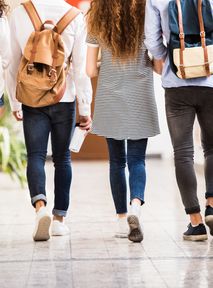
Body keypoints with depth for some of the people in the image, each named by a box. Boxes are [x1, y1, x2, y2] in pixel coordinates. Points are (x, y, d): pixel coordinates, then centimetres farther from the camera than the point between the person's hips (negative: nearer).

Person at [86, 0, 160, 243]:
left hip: (109, 98, 1)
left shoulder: (97, 20, 0)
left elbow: (91, 70, 0)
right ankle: (136, 206, -23)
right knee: (137, 160, 3)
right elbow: (160, 65, -3)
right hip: (140, 98, -1)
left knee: (116, 161, 12)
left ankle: (122, 219, 11)